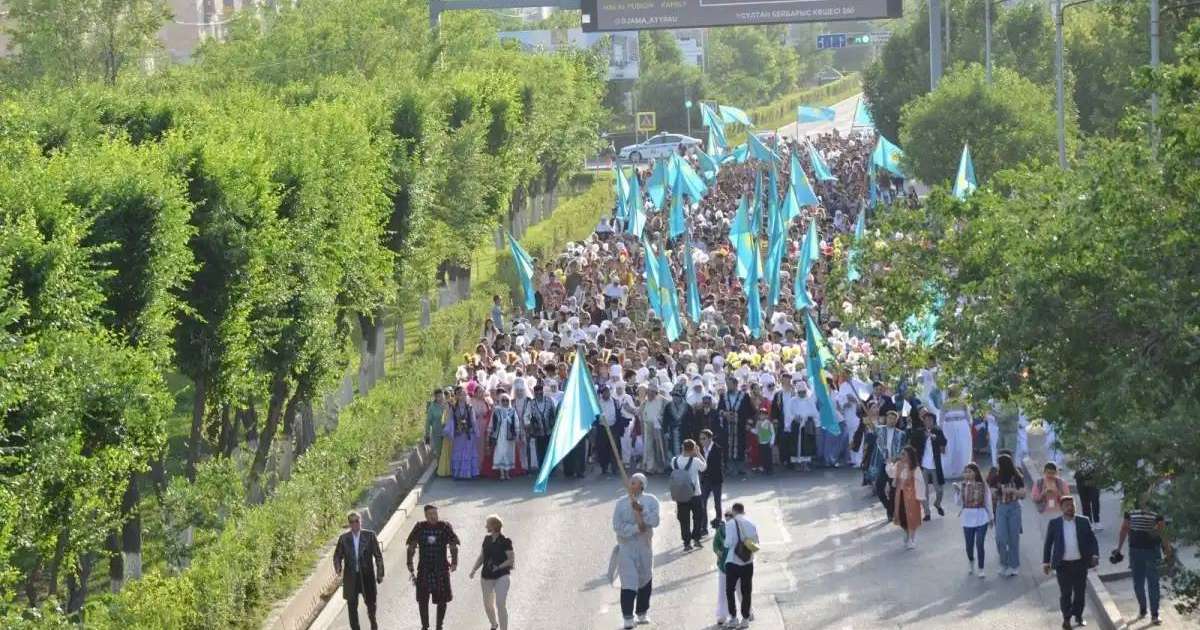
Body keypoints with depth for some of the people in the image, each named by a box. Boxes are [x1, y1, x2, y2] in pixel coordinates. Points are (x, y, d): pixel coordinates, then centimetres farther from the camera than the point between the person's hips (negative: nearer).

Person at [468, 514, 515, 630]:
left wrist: (499, 567, -21)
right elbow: (481, 557, 14)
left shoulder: (505, 541, -9)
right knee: (488, 604, 14)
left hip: (501, 577, -6)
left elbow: (512, 560, -9)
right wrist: (473, 570, 0)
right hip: (487, 577, 6)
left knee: (501, 605, -14)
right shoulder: (487, 539, 9)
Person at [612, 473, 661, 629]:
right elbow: (617, 526, -9)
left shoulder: (650, 501, 0)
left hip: (645, 546, 3)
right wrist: (636, 528, -18)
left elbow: (654, 521, -12)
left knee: (645, 581, 15)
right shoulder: (621, 503, -3)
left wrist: (641, 510, -23)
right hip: (626, 547, -3)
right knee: (628, 583, -10)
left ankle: (642, 613, 31)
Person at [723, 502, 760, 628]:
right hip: (748, 562, 4)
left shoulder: (730, 524, -11)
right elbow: (756, 544, 5)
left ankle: (733, 619, 6)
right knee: (746, 592, 12)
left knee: (730, 590, 9)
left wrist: (725, 543, 6)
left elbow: (729, 543, -16)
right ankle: (745, 619, 15)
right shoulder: (751, 524, 1)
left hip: (733, 562, -4)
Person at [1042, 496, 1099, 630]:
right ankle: (1066, 618, 12)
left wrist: (1095, 555, -12)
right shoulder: (1054, 523, 0)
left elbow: (1092, 540, 3)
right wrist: (1046, 563, 1)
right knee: (1065, 593, 1)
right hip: (1063, 564, -1)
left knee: (1080, 592, 9)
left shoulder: (1084, 522, 2)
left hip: (1080, 563, 1)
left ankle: (1078, 616, 24)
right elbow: (1048, 544, 4)